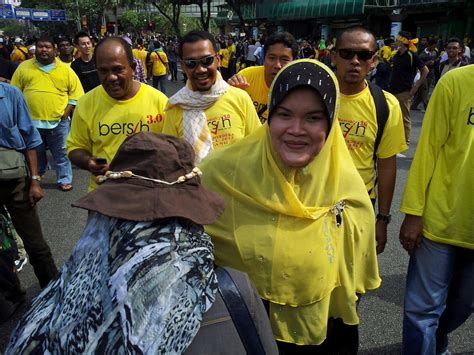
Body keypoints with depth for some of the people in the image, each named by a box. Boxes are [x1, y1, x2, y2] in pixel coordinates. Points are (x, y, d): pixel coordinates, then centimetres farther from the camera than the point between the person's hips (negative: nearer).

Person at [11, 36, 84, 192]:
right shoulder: (24, 67, 6)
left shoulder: (65, 69, 1)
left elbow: (76, 93, 2)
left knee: (61, 153, 6)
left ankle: (64, 179, 18)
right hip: (31, 120, 2)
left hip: (58, 121, -1)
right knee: (35, 153, 16)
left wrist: (66, 112, -7)